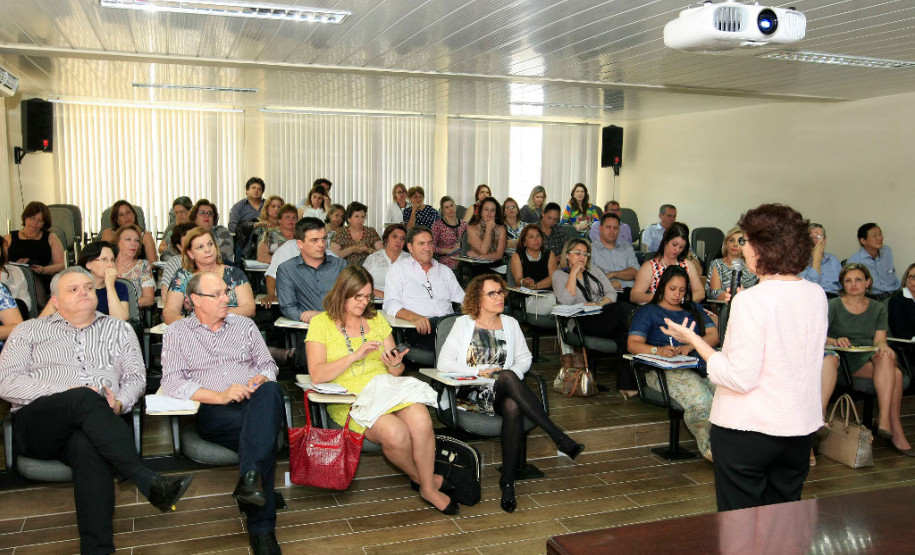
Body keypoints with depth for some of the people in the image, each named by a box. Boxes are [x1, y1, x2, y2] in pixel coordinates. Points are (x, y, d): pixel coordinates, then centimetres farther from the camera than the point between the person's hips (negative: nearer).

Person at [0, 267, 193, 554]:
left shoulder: (119, 329, 24)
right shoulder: (29, 331, 19)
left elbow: (136, 376, 15)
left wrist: (119, 403, -8)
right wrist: (66, 392, -10)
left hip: (92, 423, 1)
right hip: (36, 424, -1)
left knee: (87, 447, -37)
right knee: (85, 399, -36)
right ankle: (149, 482, -41)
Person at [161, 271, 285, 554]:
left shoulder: (244, 325, 23)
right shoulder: (176, 333, 13)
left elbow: (268, 364, 21)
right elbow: (172, 383, -1)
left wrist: (261, 378, -5)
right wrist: (220, 396, -13)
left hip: (254, 402, 3)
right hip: (212, 412, -2)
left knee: (271, 391, -36)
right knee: (262, 434, -34)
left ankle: (250, 477, -48)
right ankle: (261, 527, -31)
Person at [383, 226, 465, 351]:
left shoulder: (444, 270, 29)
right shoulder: (398, 268, 15)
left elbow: (461, 299, 24)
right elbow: (391, 304, 1)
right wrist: (414, 317, -19)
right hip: (419, 327, -4)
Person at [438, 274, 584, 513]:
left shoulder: (510, 323, 18)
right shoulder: (463, 324, 7)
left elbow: (525, 358, 16)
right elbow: (444, 363, -2)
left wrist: (512, 372, -6)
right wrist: (479, 372, -11)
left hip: (504, 391, 3)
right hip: (472, 392, -3)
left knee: (513, 407, -37)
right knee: (507, 376, -37)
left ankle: (508, 481, -31)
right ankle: (559, 438, -38)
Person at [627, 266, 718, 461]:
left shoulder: (694, 309, 31)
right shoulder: (648, 311, 18)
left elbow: (713, 335, 15)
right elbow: (633, 344, 4)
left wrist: (689, 347, -5)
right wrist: (658, 350, -17)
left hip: (699, 366, 4)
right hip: (665, 370, -4)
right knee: (699, 399, -35)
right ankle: (710, 447, -23)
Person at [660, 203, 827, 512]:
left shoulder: (751, 301, -19)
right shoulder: (817, 295, 1)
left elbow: (740, 378, -20)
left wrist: (693, 340, -10)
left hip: (748, 428, -7)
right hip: (800, 427, 7)